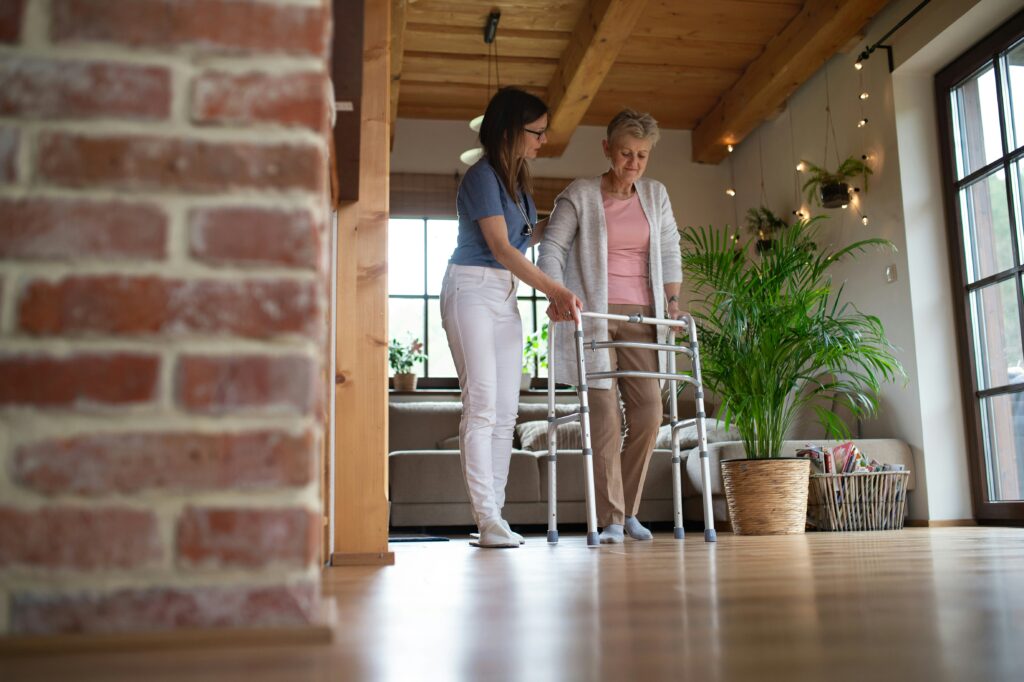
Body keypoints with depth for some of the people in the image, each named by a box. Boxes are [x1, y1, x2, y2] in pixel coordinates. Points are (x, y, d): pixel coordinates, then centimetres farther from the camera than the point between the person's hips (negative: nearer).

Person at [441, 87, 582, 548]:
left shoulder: (516, 179, 15)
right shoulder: (482, 176, -11)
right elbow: (501, 248, -19)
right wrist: (555, 290, -26)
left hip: (505, 295, 9)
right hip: (472, 289, -8)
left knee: (506, 410, 2)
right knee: (482, 402, -13)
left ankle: (493, 515, 6)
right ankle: (487, 519, -11)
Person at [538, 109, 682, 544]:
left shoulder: (655, 195, 15)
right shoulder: (579, 195, 1)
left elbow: (670, 251, 19)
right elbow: (552, 249, -3)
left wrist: (672, 301, 9)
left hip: (641, 316, 4)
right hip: (592, 315, -4)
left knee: (648, 412, -3)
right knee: (604, 415, -9)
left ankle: (628, 511, 13)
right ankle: (611, 520, -2)